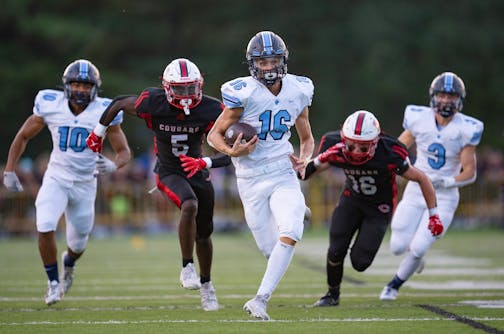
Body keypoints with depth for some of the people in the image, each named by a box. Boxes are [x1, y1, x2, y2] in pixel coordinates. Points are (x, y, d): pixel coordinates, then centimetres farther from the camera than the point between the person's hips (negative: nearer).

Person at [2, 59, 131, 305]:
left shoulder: (103, 112, -11)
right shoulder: (50, 106, -9)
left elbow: (124, 151, -4)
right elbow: (23, 137, 5)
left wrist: (113, 165, -27)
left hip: (85, 184, 1)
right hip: (56, 180, -1)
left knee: (78, 244, 12)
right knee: (45, 228, -24)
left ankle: (69, 263, 51)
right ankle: (53, 283, -2)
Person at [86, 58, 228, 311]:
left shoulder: (210, 111, -22)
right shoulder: (153, 104, -23)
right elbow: (119, 103, -3)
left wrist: (204, 163, -38)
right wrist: (98, 133, 8)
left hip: (197, 170, 3)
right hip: (169, 172, -3)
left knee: (204, 234, 11)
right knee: (190, 206, -32)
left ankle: (206, 284, 35)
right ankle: (187, 268, -18)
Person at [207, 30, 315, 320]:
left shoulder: (297, 92, 0)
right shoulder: (244, 94, -12)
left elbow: (307, 139, 14)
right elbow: (214, 135, -5)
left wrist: (304, 159, -7)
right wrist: (232, 151, -25)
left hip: (284, 176, 2)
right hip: (252, 179, -2)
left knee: (290, 236, -23)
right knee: (271, 250, 4)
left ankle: (260, 299, -17)